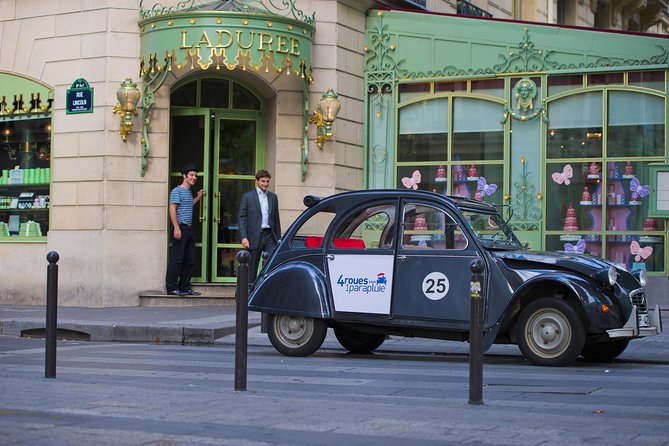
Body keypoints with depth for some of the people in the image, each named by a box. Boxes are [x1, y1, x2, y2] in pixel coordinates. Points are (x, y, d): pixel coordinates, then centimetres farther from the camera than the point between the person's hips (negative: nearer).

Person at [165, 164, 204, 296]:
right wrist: (176, 228, -21)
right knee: (177, 259, -8)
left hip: (189, 228, 9)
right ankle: (172, 287, -4)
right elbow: (172, 209, -13)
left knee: (190, 260, 9)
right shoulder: (177, 191, -6)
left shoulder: (189, 192, 20)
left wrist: (198, 197, 27)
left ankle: (185, 287, 15)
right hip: (180, 227, -9)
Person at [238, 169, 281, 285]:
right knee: (252, 268, 4)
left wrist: (278, 238, 12)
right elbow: (242, 218, -2)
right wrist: (243, 237, -12)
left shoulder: (273, 197, 13)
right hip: (254, 236, -3)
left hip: (270, 236, 3)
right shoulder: (247, 197, 1)